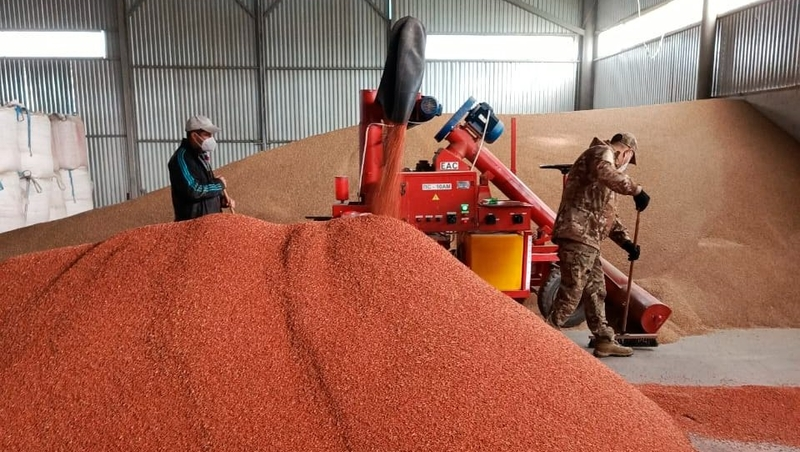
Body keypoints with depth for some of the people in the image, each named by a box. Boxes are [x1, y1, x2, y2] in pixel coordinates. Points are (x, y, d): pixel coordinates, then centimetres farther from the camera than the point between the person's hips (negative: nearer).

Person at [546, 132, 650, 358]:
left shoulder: (605, 161, 31)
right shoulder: (602, 152, 0)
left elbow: (608, 214, 30)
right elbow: (606, 174, -28)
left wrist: (626, 242, 21)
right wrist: (636, 189, -21)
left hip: (587, 239, 11)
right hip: (578, 235, -11)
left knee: (596, 291, 16)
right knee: (571, 292, -10)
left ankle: (604, 341, 26)